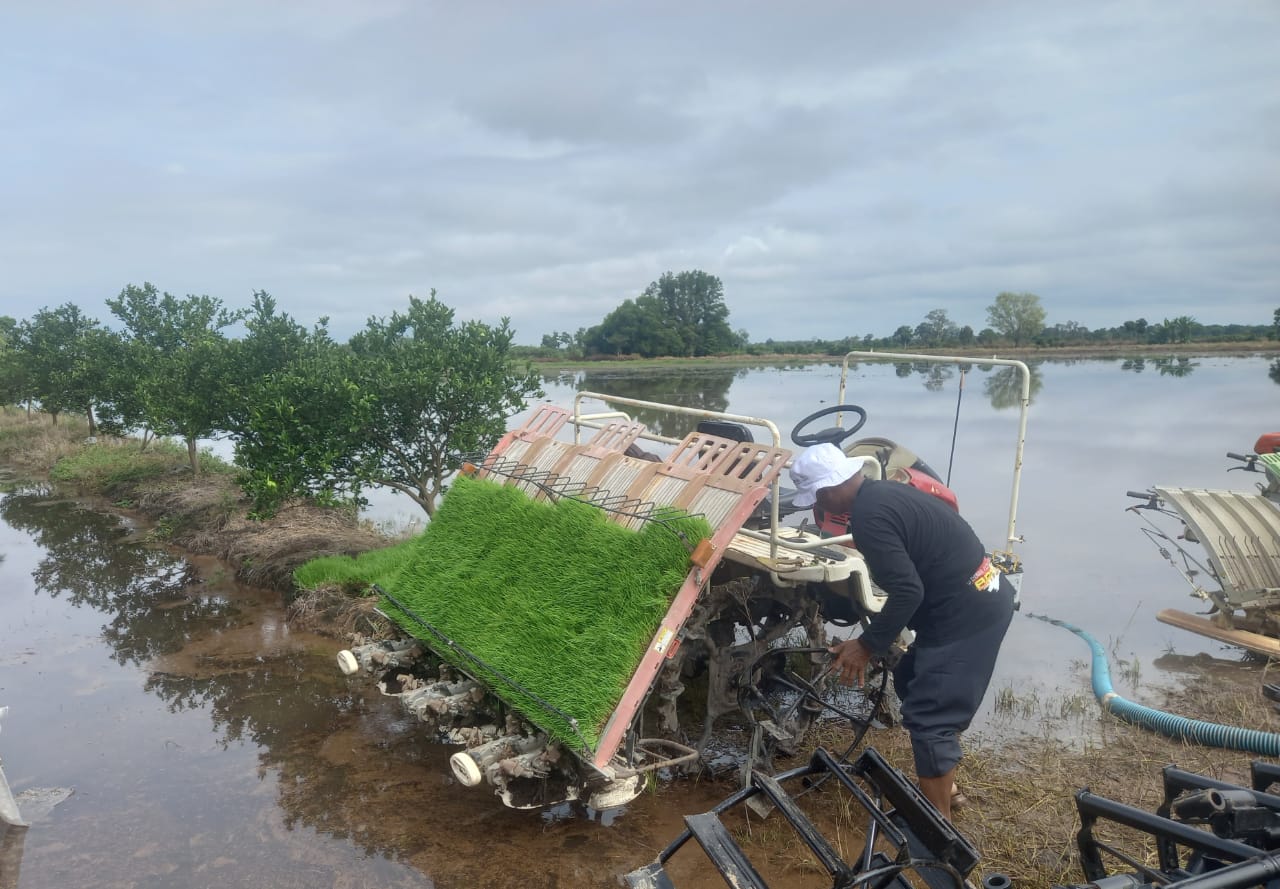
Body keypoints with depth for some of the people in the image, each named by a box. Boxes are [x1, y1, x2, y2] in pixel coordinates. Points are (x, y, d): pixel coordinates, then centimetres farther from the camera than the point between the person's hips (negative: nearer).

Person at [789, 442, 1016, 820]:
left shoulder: (869, 515, -21)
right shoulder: (883, 493, 10)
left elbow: (907, 591, -25)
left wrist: (867, 644, -15)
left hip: (967, 611, -10)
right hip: (978, 596, 10)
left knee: (928, 716, -4)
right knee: (914, 683, 22)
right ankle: (943, 785, 35)